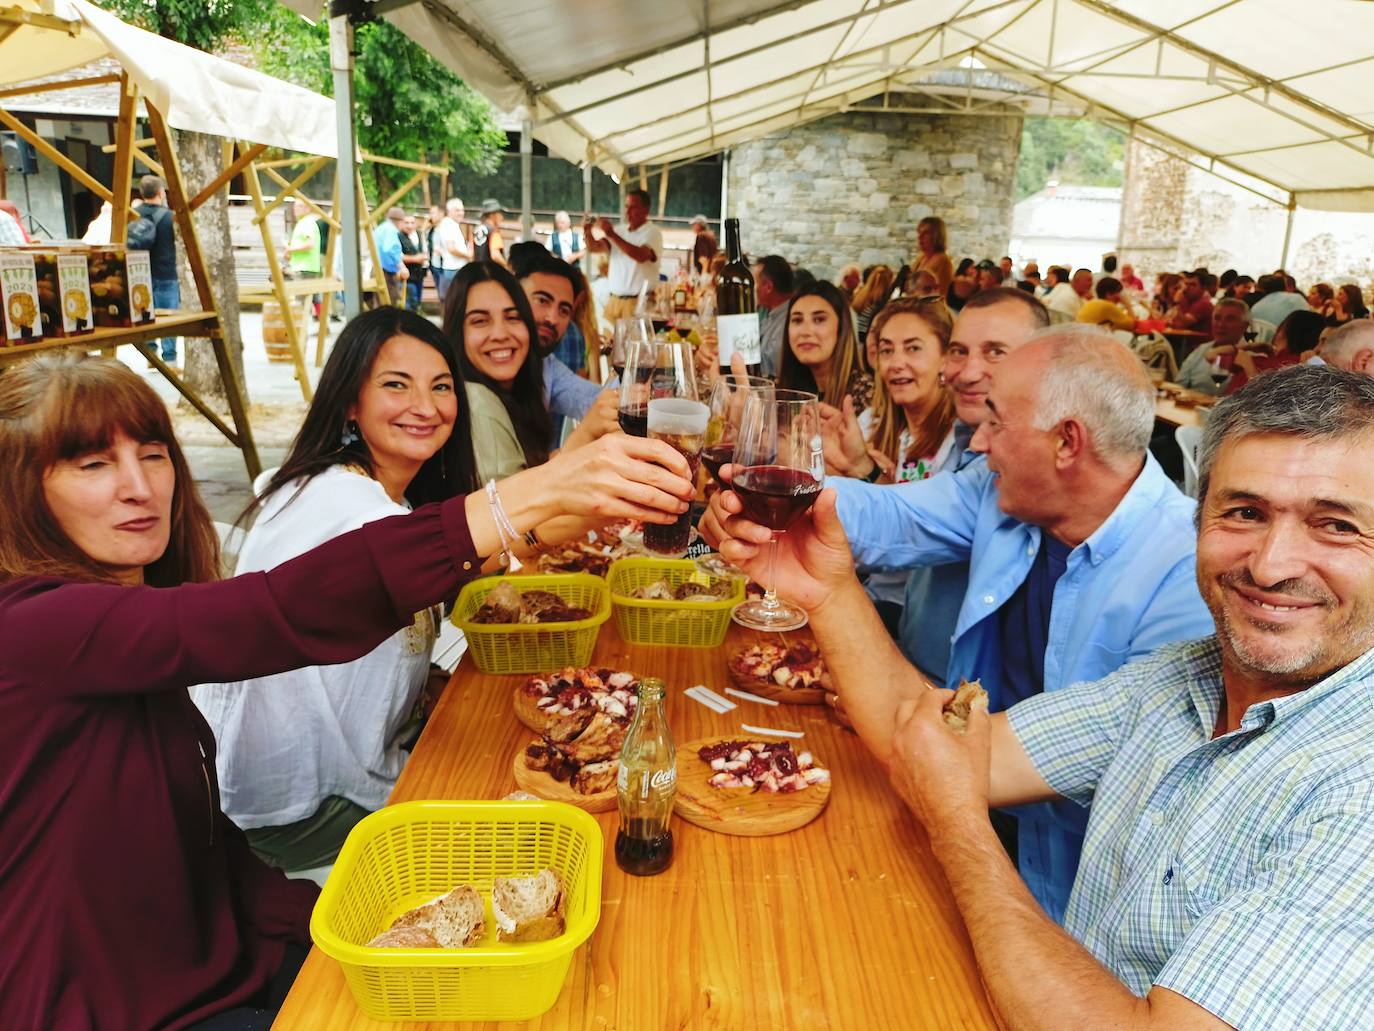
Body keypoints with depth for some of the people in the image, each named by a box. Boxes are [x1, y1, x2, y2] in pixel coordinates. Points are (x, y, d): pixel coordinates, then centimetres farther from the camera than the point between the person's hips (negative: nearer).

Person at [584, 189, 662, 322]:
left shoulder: (652, 232, -4)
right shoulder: (619, 230, 14)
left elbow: (641, 256, -23)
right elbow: (595, 248, 5)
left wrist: (612, 235, -26)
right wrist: (588, 234, -17)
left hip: (639, 302, -5)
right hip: (614, 299, 5)